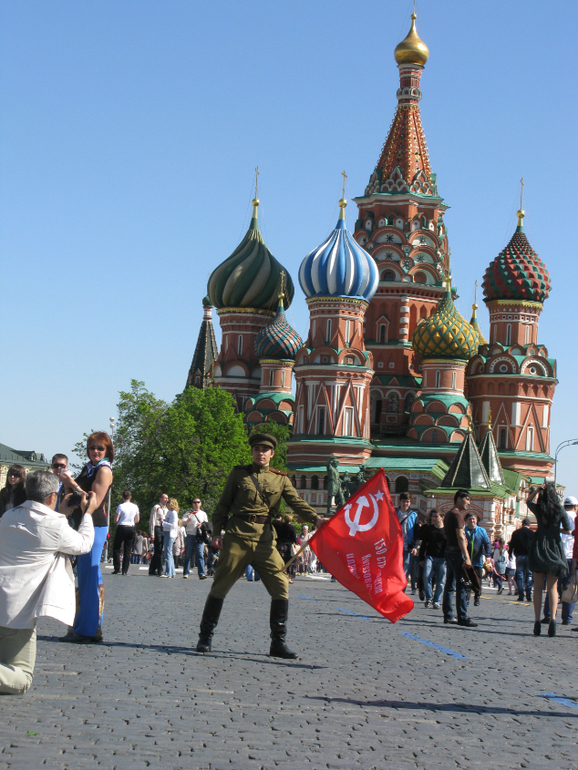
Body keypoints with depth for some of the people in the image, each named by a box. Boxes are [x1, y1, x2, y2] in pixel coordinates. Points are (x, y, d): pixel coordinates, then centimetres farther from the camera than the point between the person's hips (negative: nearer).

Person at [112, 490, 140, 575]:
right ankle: (125, 570, 3)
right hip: (131, 528, 4)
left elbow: (116, 519, -10)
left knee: (116, 548, 6)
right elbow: (137, 520, 8)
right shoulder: (135, 507, 3)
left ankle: (117, 568, -1)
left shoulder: (121, 506, -10)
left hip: (121, 528, -4)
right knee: (128, 550, 6)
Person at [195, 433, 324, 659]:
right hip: (237, 536, -2)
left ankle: (278, 643, 0)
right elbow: (223, 505, 10)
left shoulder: (280, 479, 11)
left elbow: (297, 503, -1)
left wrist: (316, 519, -18)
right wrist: (217, 532, -2)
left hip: (265, 538, 2)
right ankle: (205, 637, 12)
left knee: (281, 587, -6)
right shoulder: (239, 474, 8)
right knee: (220, 586, 1)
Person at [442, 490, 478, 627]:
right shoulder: (457, 515, -12)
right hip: (457, 551, -10)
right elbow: (460, 537, -19)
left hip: (449, 550, 10)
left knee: (450, 584, 11)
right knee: (461, 585, -10)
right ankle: (462, 617, -12)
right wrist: (466, 557, -22)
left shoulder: (449, 514, 19)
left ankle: (448, 615, 13)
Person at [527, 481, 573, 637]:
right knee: (552, 587, 6)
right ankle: (552, 618, -12)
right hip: (555, 548, 0)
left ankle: (537, 622, -1)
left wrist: (536, 490, 4)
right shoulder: (560, 511, -6)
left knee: (538, 587, 6)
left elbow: (528, 501, 20)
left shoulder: (538, 509, -2)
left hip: (539, 548, 0)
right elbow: (568, 530, -5)